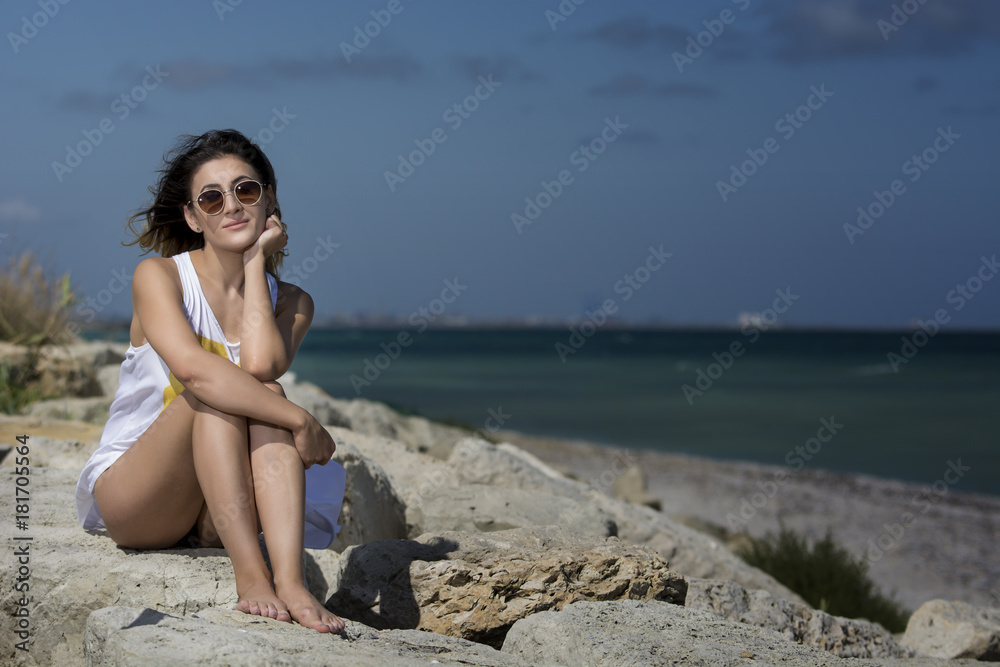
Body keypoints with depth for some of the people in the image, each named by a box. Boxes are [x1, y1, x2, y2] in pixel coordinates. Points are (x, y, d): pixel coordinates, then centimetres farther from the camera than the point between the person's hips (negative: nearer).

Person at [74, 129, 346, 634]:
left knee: (263, 393, -27)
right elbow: (191, 368, -29)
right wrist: (302, 423, -30)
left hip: (215, 517, 3)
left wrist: (256, 262, -12)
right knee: (214, 392, -30)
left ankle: (290, 581, -41)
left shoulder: (291, 303, 4)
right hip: (127, 499, -3)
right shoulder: (158, 276, -8)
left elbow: (260, 364, -21)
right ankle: (250, 575, -38)